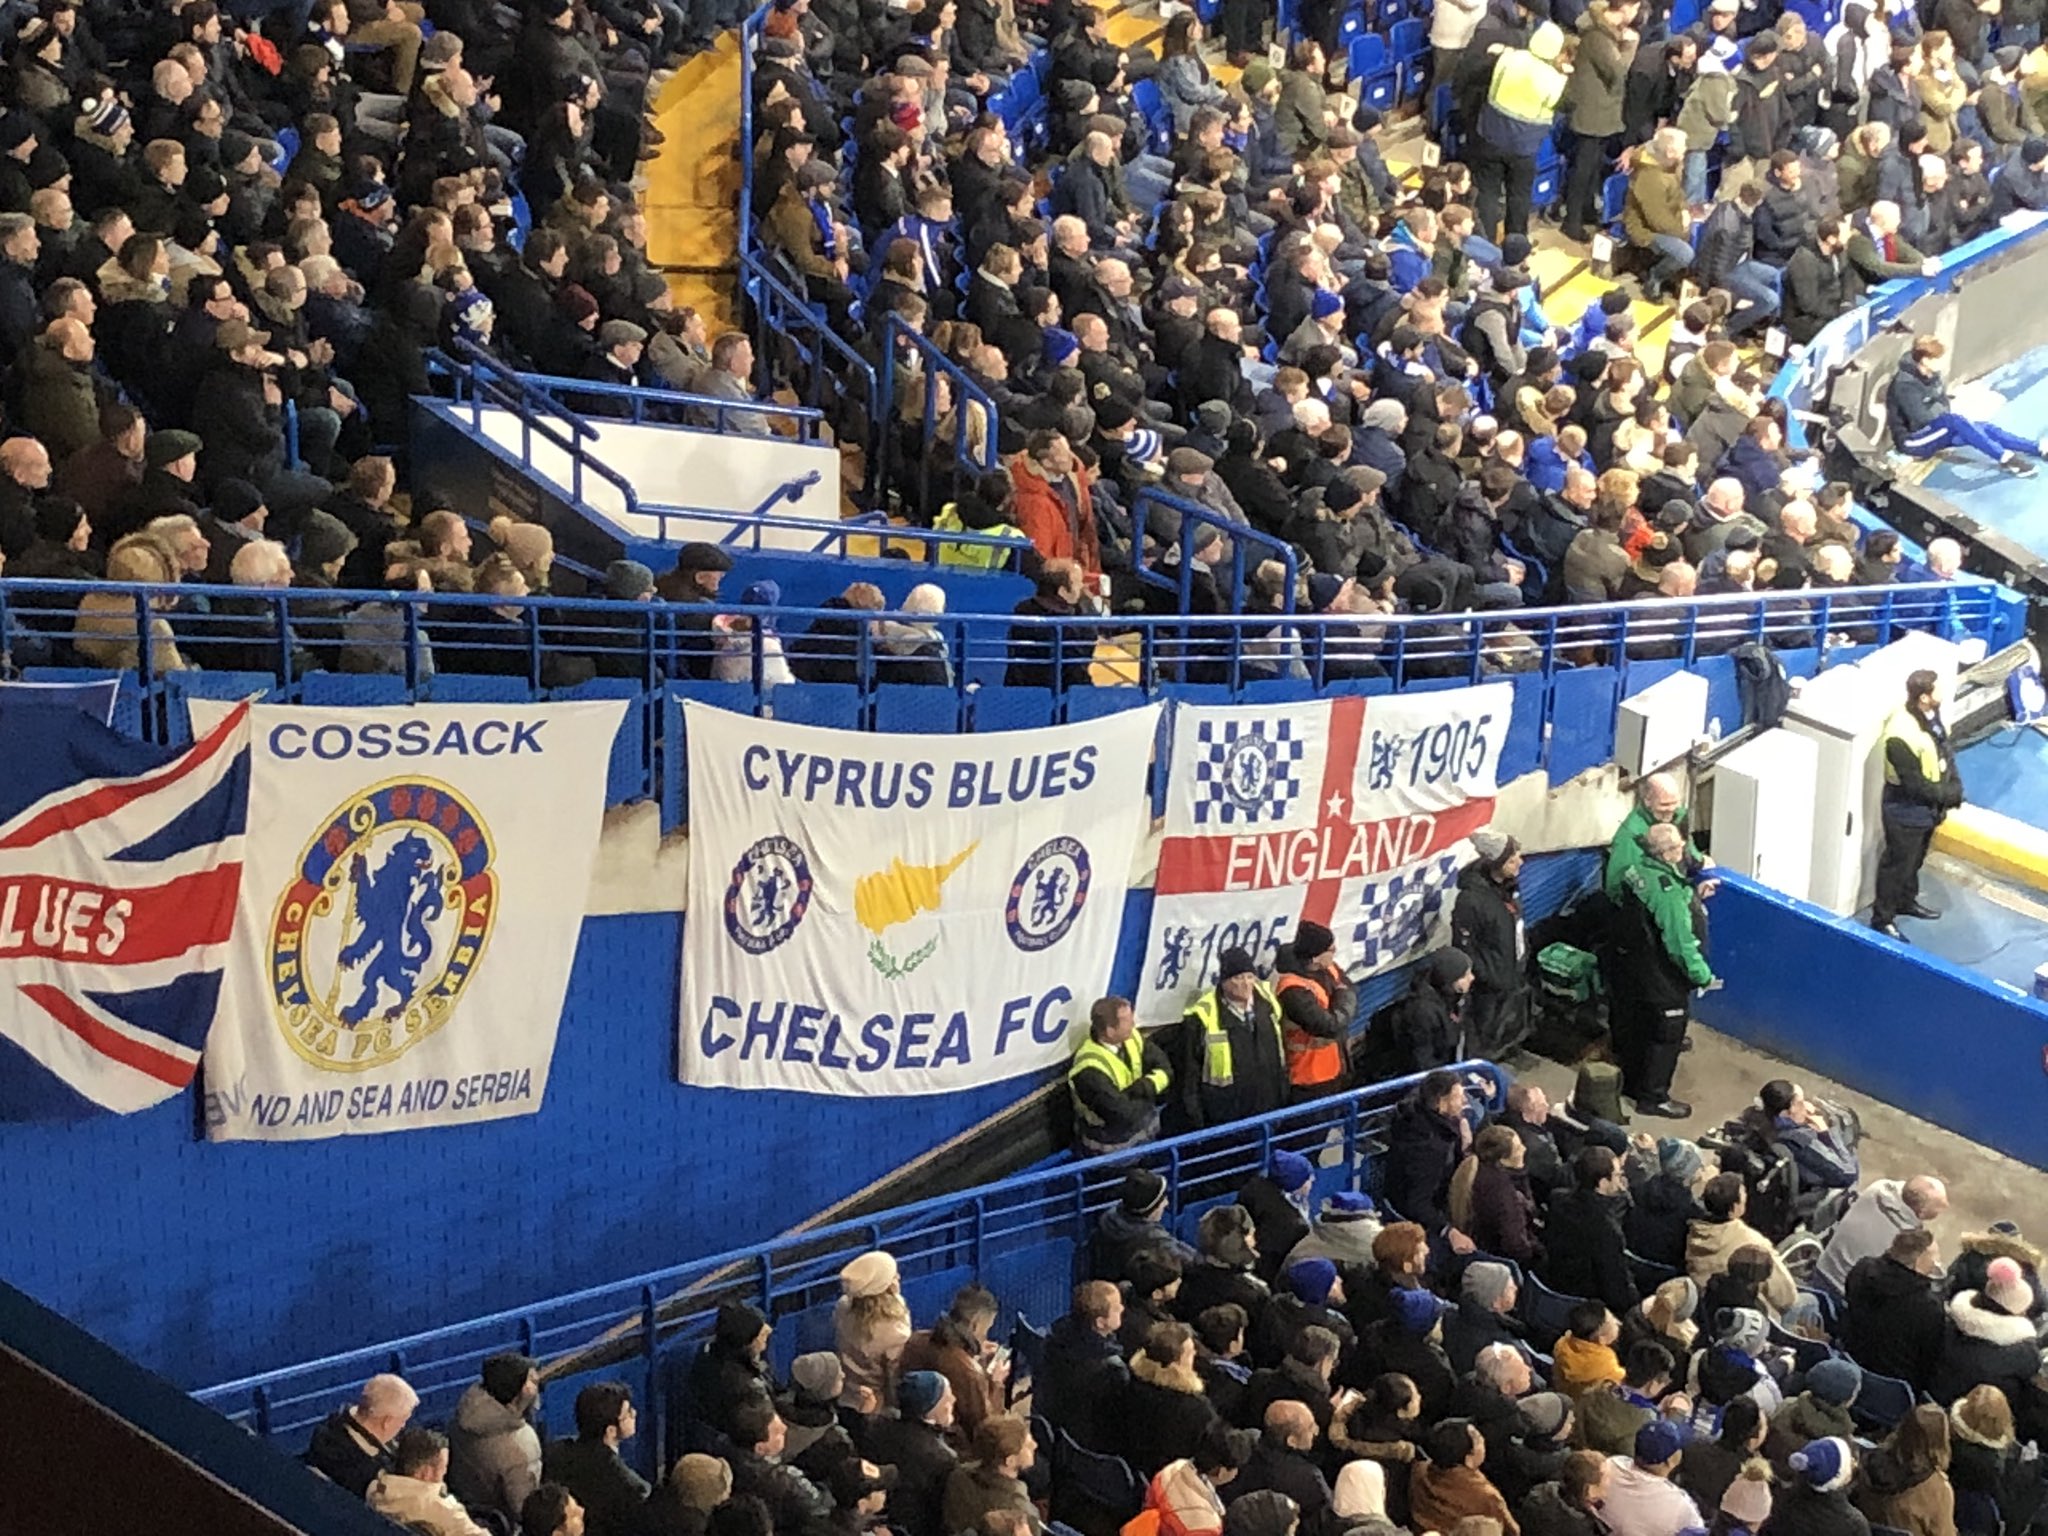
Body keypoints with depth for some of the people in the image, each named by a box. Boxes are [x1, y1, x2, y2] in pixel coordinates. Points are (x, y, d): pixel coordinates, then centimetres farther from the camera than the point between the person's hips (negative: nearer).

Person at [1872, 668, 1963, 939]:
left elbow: (1946, 752, 6)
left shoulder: (1932, 715, -7)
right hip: (1906, 812, -8)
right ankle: (1882, 919, 23)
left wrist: (1955, 786, -7)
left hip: (1929, 806, 8)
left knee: (1915, 859, 27)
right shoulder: (1901, 735, -35)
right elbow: (1915, 785, -28)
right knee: (1897, 864, 8)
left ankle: (1906, 901, 47)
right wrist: (1948, 794, -16)